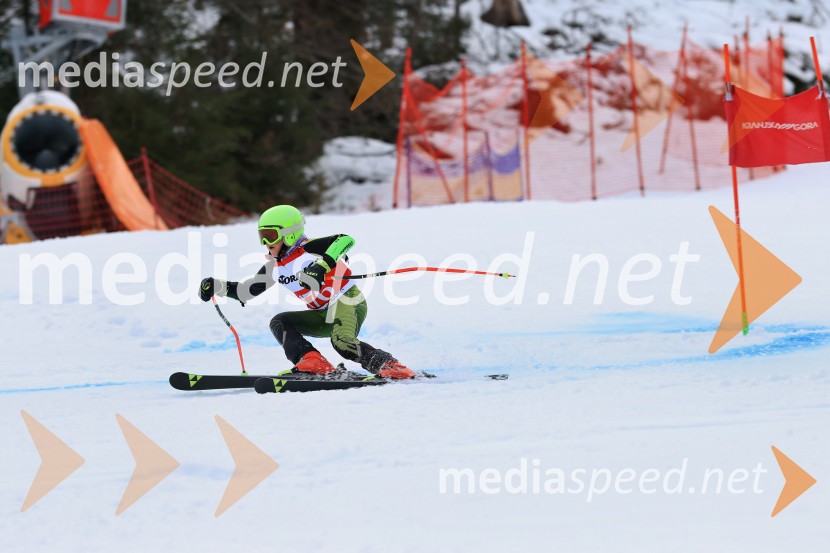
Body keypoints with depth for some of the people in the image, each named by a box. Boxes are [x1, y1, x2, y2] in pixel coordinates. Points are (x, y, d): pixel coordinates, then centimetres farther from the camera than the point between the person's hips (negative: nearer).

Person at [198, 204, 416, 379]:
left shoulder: (307, 249, -15)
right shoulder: (274, 268, 8)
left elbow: (345, 240, -28)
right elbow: (248, 290, 19)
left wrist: (322, 265, -42)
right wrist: (217, 287, 5)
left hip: (348, 302, -9)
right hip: (325, 316, 9)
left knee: (342, 343, -34)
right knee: (279, 322, -5)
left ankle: (388, 364, -24)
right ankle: (311, 361, -20)